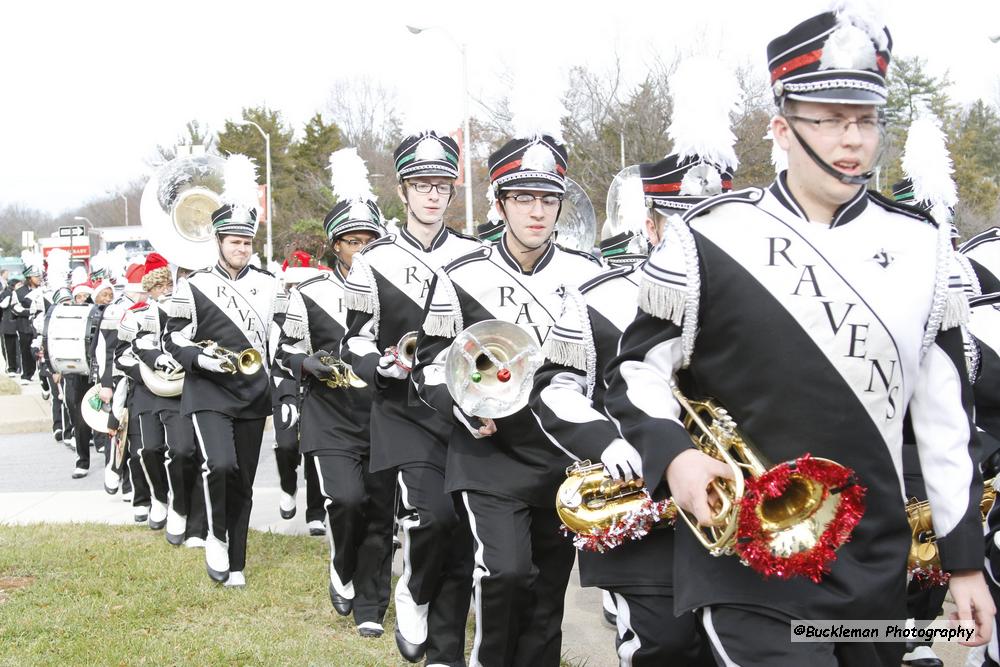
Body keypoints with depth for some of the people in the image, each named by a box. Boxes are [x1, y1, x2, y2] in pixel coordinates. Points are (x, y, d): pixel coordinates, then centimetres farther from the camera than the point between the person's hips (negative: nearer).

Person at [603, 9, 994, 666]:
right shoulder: (710, 241, -5)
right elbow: (637, 370, 3)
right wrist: (673, 455, -17)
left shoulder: (921, 247, 4)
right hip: (749, 568, -4)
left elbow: (946, 413, 8)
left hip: (877, 572, 4)